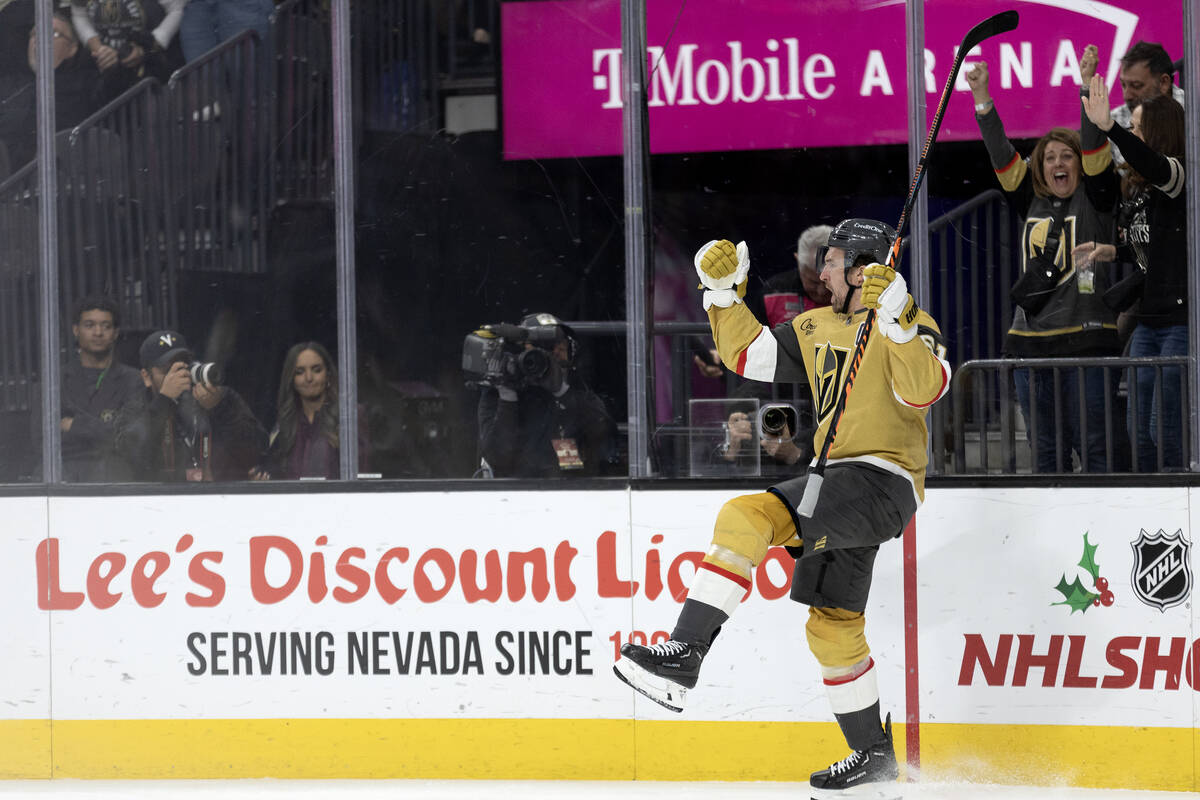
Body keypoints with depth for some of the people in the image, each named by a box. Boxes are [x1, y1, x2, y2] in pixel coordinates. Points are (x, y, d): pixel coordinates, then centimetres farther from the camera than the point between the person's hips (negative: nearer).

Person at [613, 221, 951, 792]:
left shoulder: (910, 326, -6)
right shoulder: (817, 329, 19)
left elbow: (924, 389, -24)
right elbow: (747, 353, 22)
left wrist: (897, 321, -34)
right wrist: (724, 293, 11)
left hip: (883, 481, -10)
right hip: (841, 487, 10)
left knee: (747, 519, -25)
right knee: (832, 624, 14)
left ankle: (683, 655, -33)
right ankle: (873, 753, 26)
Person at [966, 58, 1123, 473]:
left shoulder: (1094, 198, 4)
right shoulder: (1031, 203, 16)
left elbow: (1096, 155, -9)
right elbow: (1003, 158, 11)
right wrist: (982, 98, 2)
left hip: (1086, 338, -5)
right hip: (1031, 341, 5)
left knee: (1094, 445, -8)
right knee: (1045, 449, 7)